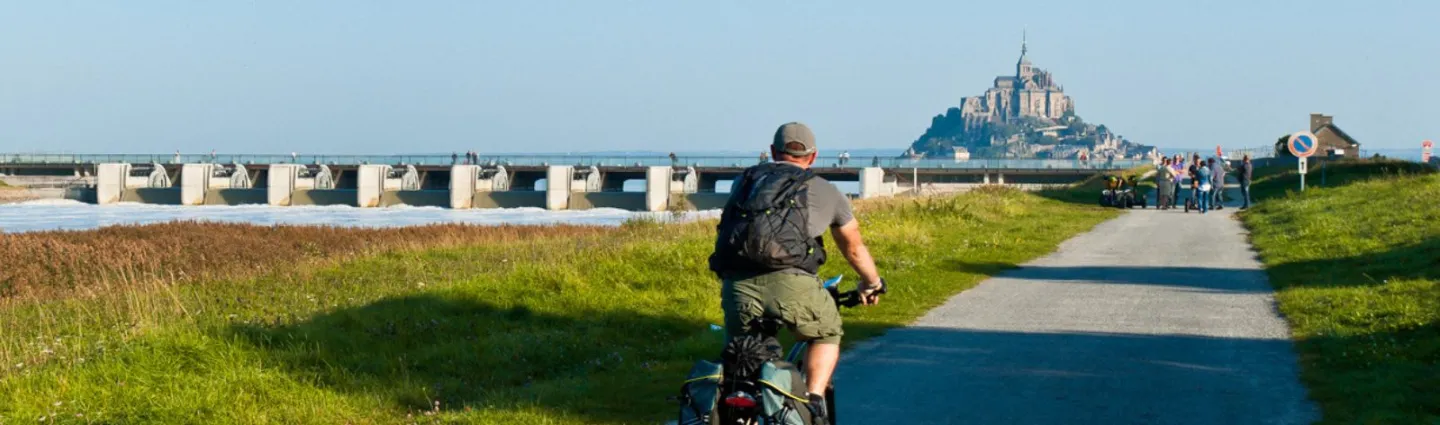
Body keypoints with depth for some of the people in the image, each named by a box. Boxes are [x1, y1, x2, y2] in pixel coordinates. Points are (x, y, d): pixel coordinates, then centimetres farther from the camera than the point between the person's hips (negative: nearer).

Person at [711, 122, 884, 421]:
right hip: (790, 282, -2)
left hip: (737, 284, 2)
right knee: (826, 334, 25)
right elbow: (855, 249, 36)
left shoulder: (746, 180, 27)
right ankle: (814, 402, 7)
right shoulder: (825, 191, 23)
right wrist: (872, 284, 55)